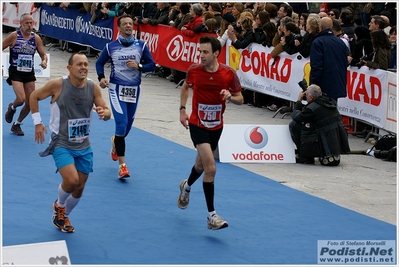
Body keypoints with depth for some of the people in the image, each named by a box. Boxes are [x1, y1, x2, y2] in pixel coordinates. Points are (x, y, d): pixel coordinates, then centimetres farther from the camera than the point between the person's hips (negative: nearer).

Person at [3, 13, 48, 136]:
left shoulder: (36, 38, 1)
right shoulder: (14, 36, -9)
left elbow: (43, 54, 8)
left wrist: (44, 61, -15)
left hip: (29, 73, 4)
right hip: (16, 72, -4)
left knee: (30, 103, 6)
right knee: (21, 99, -22)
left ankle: (17, 125, 28)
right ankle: (12, 108, 16)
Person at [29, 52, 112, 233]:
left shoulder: (93, 87, -7)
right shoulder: (58, 85, -16)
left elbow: (107, 111, -3)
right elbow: (34, 96, -2)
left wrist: (104, 113, -27)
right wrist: (37, 122, -5)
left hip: (83, 146, 4)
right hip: (61, 144, -4)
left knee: (79, 188, 10)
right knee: (72, 180, -23)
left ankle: (63, 216, 38)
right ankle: (59, 205, 10)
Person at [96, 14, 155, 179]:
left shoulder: (141, 46, 0)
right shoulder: (111, 46, -2)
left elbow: (151, 65, 2)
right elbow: (99, 63, 11)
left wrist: (138, 66, -17)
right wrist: (101, 77, -7)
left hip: (134, 90, 3)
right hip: (117, 89, -3)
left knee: (127, 126, 14)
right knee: (121, 124, -15)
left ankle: (115, 141, 51)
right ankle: (122, 166, -13)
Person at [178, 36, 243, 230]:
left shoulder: (229, 73, -13)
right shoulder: (194, 70, -12)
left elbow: (240, 99, -3)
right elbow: (186, 87, 10)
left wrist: (230, 97, -24)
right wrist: (182, 109, 1)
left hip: (216, 126, 3)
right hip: (197, 125, -3)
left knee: (201, 165, 22)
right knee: (210, 167, -17)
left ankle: (187, 186, 58)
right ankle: (211, 215, -11)